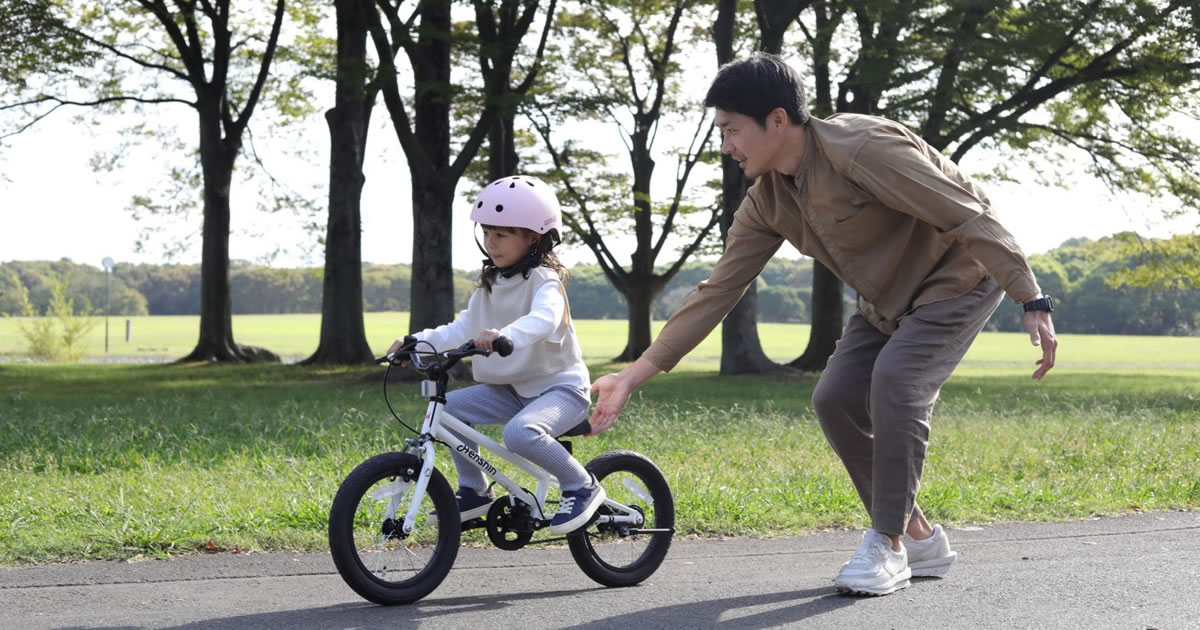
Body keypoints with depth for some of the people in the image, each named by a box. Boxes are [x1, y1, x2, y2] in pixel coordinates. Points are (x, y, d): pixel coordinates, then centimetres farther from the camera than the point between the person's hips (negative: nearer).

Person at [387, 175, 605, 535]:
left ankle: (581, 487, -13)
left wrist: (505, 336, -57)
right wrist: (417, 341, -6)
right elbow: (463, 329, 8)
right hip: (514, 387, 8)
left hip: (560, 387, -8)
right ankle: (474, 491, 4)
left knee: (520, 432, -36)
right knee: (448, 408, -9)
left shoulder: (544, 280, -16)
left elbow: (543, 319, -37)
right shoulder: (490, 284, 9)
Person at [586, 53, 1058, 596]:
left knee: (895, 381, -27)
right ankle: (918, 537, 7)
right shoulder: (766, 204, -5)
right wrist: (632, 377, -7)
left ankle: (888, 544, -13)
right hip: (889, 301, 8)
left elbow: (970, 217, -29)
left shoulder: (861, 148, -29)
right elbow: (714, 294, -2)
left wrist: (1034, 304, -34)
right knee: (835, 399, -6)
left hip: (960, 276, -8)